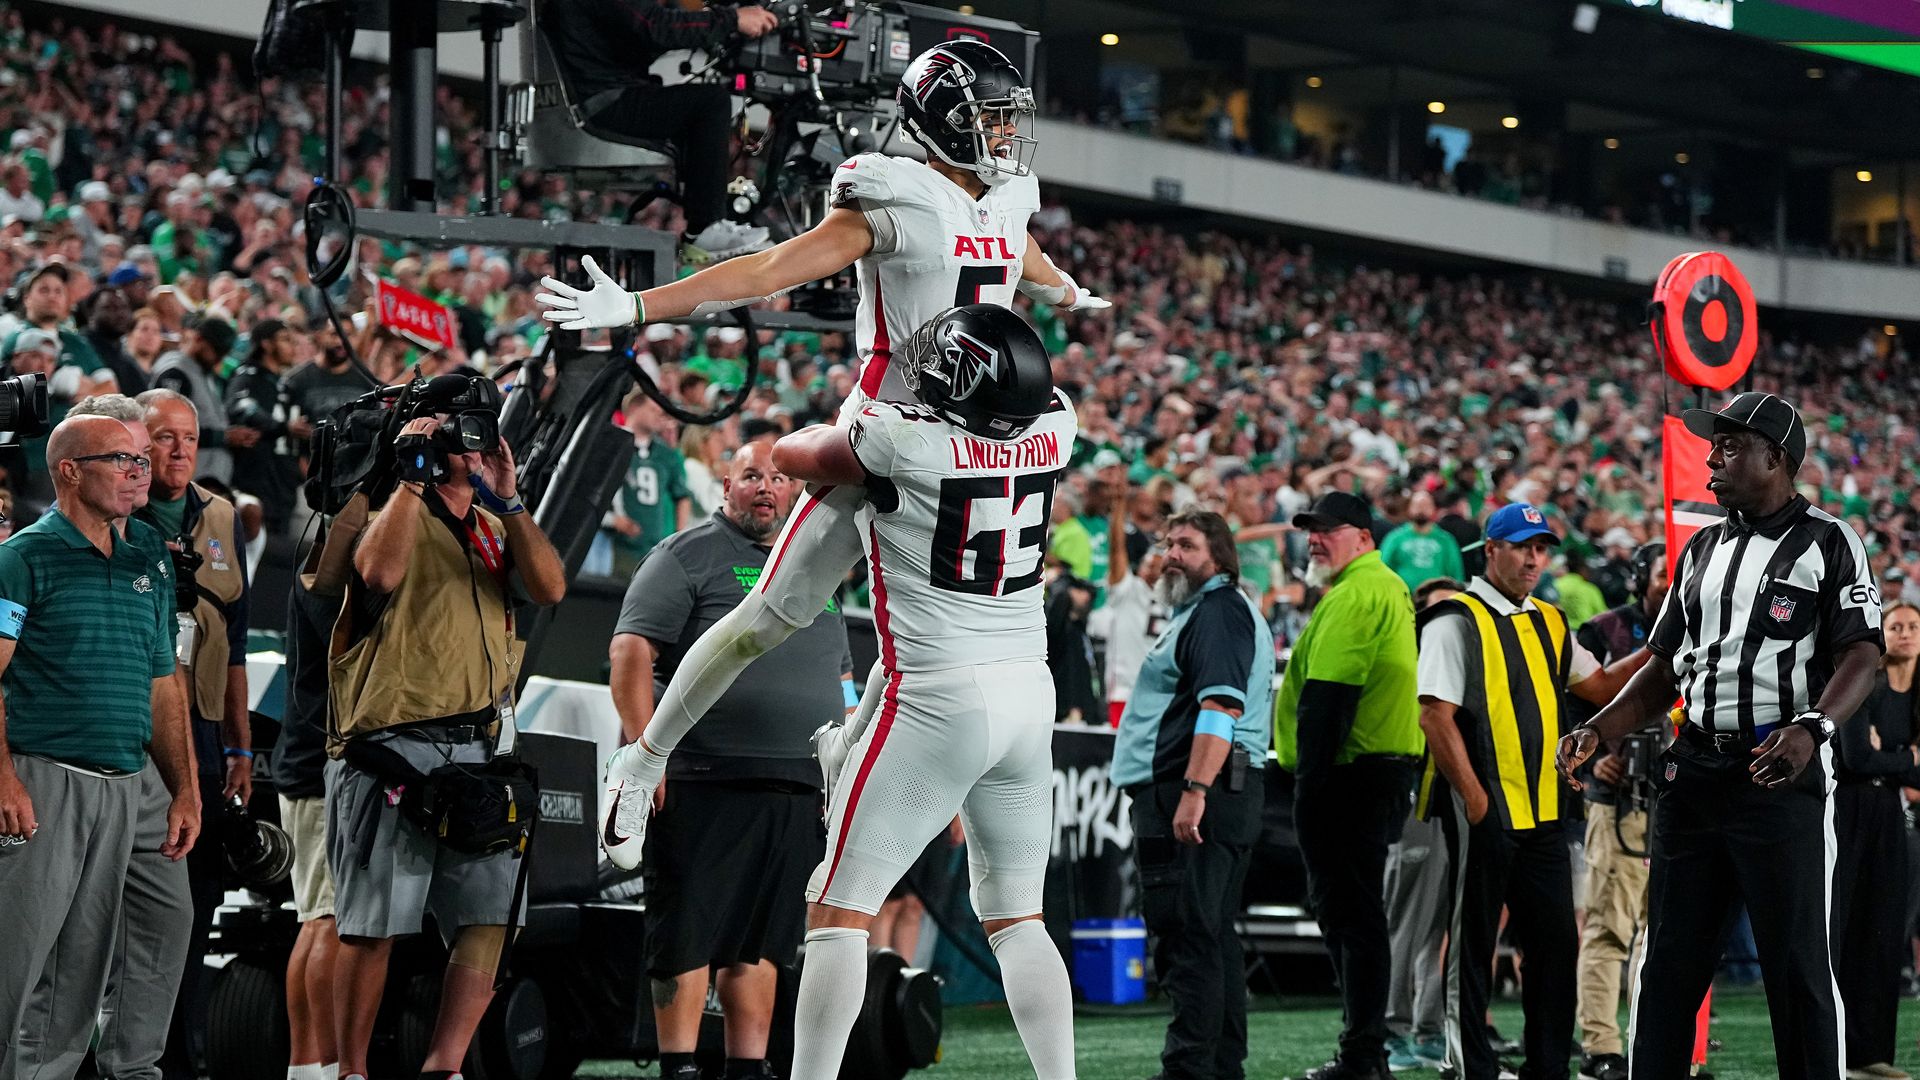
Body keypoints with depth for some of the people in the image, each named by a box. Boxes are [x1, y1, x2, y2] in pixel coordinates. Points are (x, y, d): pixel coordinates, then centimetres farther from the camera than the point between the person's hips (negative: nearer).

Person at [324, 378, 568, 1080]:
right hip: (392, 748, -6)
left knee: (489, 917, -3)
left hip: (477, 745, 6)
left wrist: (506, 499, -7)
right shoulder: (396, 511, 2)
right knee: (373, 924, -4)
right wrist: (413, 476, -16)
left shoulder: (496, 528, 20)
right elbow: (380, 570, -21)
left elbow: (549, 588, 2)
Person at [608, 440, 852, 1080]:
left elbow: (840, 683, 28)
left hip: (799, 791, 6)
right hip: (706, 782, -6)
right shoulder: (687, 556, 1)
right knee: (690, 935, -5)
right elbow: (631, 650, -8)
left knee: (762, 943, 8)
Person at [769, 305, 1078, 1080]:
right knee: (1017, 916, 16)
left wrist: (835, 433, 25)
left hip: (935, 697, -6)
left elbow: (789, 454, 4)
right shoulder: (1054, 426, -2)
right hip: (1029, 694, 6)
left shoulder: (899, 440, -16)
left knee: (839, 910, 1)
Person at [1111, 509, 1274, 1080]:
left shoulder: (1219, 609, -9)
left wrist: (1195, 790, -29)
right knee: (1209, 935, 13)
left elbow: (1222, 706, -21)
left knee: (1187, 933, -13)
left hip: (1195, 799, -11)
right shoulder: (1196, 613, 25)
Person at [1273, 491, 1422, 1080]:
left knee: (1348, 914, -9)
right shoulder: (1391, 589, 21)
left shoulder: (1353, 595, -13)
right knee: (1348, 912, 15)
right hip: (1389, 769, 11)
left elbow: (1327, 695, -20)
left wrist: (1311, 779, -22)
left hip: (1346, 779, -11)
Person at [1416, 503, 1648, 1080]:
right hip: (1482, 811, -7)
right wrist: (1475, 800, -17)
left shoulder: (1550, 624, 16)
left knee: (1556, 944, 7)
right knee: (1472, 945, -1)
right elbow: (1436, 715, -13)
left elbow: (1602, 684, 21)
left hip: (1542, 813, 7)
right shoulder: (1458, 620, -7)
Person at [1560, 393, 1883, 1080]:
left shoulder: (1829, 544, 0)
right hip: (1692, 775, 6)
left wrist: (1811, 727, -27)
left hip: (1782, 773, -6)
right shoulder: (1701, 550, 18)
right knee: (1669, 963, 7)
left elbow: (1861, 656, -9)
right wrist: (1598, 731, 8)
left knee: (1796, 964, -5)